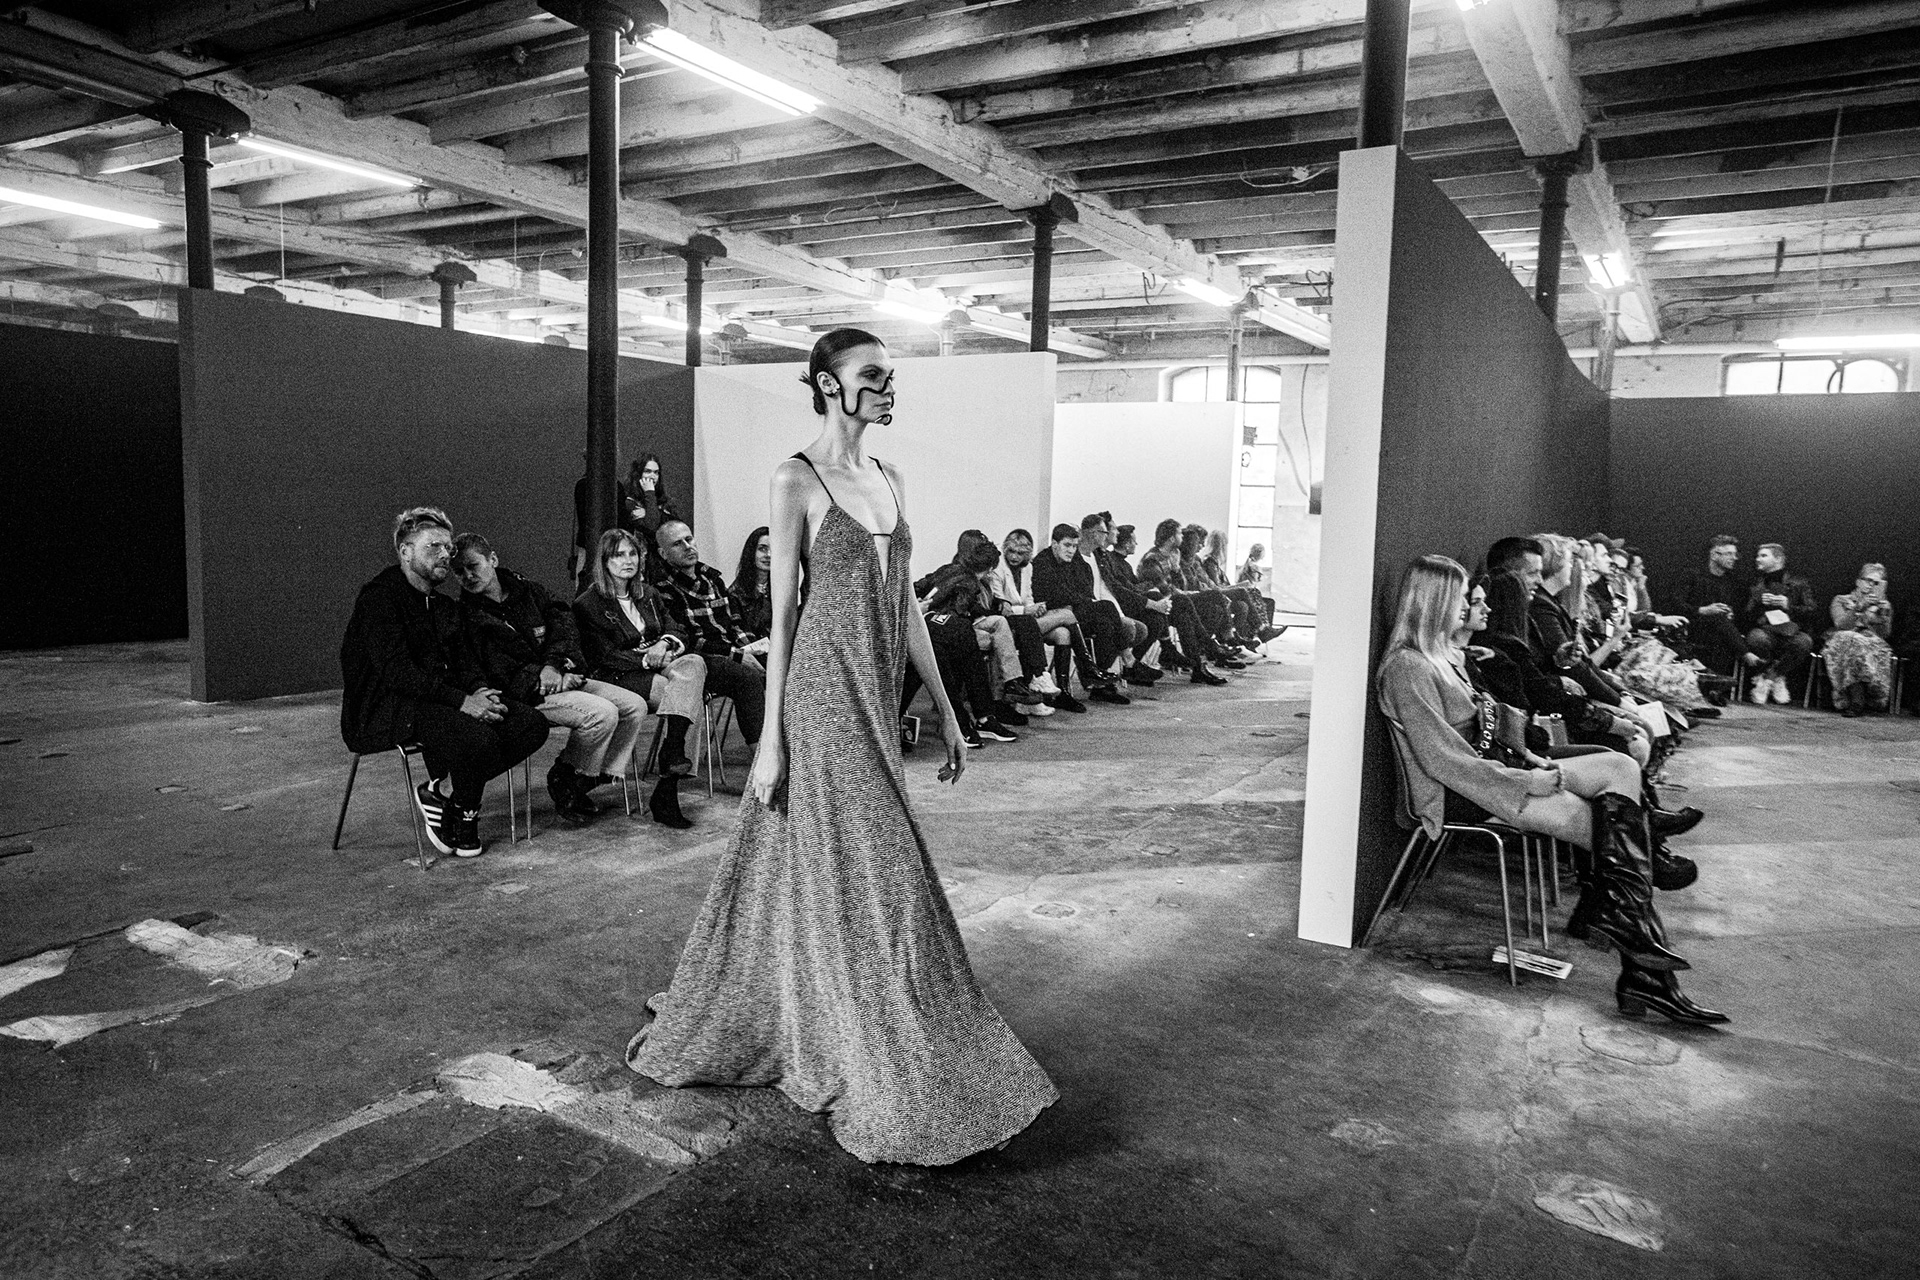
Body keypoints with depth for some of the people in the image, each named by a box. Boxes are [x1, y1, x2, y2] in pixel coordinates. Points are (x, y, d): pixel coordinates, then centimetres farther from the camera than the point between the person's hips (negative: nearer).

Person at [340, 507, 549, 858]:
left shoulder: (444, 605, 19)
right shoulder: (380, 596, -9)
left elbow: (463, 661, 16)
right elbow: (395, 670, -20)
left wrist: (480, 691, -9)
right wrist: (462, 700, -26)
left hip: (442, 700, 9)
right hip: (386, 709, -8)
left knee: (531, 724, -11)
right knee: (478, 738, -33)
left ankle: (441, 790, -5)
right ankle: (462, 813, -3)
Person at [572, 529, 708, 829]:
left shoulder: (648, 594, 20)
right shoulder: (588, 604, 0)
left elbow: (677, 631, 14)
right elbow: (605, 656, -9)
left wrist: (665, 644, -11)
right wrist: (648, 660, -21)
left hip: (659, 669, 6)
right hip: (618, 679, -5)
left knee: (694, 663, -30)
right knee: (685, 687, -31)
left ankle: (671, 756, -39)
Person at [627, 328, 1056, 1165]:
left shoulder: (890, 481, 12)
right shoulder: (796, 481, -7)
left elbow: (906, 607, 13)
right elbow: (782, 612, -9)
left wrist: (946, 710, 12)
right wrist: (770, 738, -11)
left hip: (876, 702, 7)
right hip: (822, 697, -7)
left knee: (813, 874, 15)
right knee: (875, 880, -4)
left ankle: (750, 1032, 34)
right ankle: (895, 1092, 8)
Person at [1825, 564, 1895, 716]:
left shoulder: (1884, 606, 21)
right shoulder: (1841, 601, 17)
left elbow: (1884, 634, 4)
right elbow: (1841, 625, -3)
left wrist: (1879, 610, -6)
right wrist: (1859, 607, -13)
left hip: (1873, 645, 2)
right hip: (1843, 644, -2)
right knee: (1853, 642, -38)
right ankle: (1857, 702, -44)